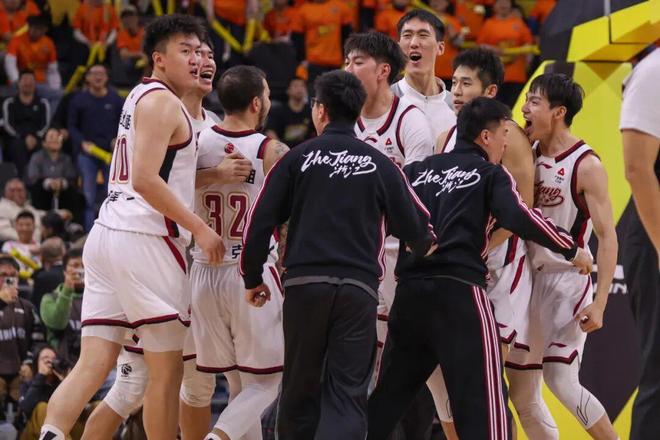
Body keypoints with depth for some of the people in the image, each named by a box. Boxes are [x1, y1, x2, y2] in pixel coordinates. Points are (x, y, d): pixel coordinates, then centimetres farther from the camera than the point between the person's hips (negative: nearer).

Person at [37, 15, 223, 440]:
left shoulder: (142, 98, 23)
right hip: (144, 241, -9)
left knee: (94, 364, 1)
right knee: (167, 369, 0)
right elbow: (145, 180, -18)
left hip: (107, 234, 9)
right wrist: (199, 229, -15)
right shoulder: (162, 102, -8)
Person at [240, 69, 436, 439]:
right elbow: (414, 227, 9)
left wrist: (253, 278, 14)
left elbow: (260, 223, 1)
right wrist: (425, 244, 33)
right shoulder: (380, 165, 6)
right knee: (348, 394, -3)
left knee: (300, 390, 12)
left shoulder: (298, 158, 4)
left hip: (305, 284, 0)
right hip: (359, 287, 0)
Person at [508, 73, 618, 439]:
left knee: (560, 380, -15)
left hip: (568, 280, -7)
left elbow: (607, 237, -14)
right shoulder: (527, 155, 6)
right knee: (522, 394, 6)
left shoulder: (586, 166, -12)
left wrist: (599, 304, -21)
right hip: (529, 278, 7)